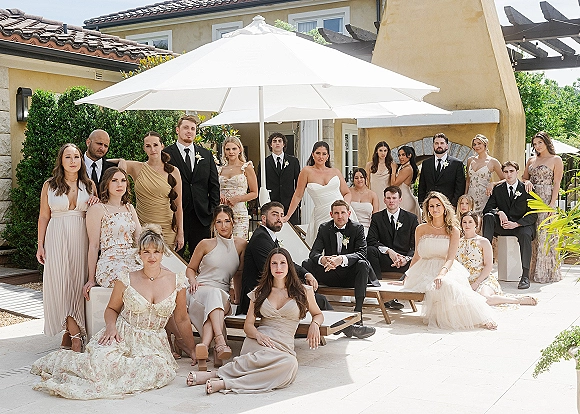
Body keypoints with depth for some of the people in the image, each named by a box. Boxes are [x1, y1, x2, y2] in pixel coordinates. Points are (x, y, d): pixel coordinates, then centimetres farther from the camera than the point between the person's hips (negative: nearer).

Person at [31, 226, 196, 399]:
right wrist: (111, 326, -10)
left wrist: (193, 350, 13)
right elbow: (111, 309, 11)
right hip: (122, 336, -2)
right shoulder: (126, 280, -2)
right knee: (101, 361, -35)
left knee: (158, 367, -33)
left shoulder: (176, 282, 0)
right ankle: (61, 360, 0)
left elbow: (182, 320, 10)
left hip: (153, 344, 2)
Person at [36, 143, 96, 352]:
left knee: (78, 283, -1)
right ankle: (76, 336, -1)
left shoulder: (89, 185, 9)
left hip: (81, 239, 2)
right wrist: (40, 245, 1)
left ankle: (68, 334, 8)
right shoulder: (50, 185, 4)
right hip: (57, 239, -1)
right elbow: (44, 217, 5)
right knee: (62, 284, -5)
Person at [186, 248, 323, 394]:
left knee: (290, 364, -39)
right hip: (258, 343, -1)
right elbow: (248, 325, 12)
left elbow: (318, 314, 25)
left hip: (284, 347, 1)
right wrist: (258, 335, -12)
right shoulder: (260, 292, 16)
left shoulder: (303, 291, 12)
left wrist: (314, 324, 0)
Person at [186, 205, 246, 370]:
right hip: (200, 290, -1)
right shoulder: (206, 244, 7)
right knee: (213, 294, -39)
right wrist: (193, 281, -3)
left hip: (223, 295, 1)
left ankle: (204, 344, -55)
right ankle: (220, 340, -58)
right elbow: (190, 268, 17)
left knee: (221, 300, -38)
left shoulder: (241, 244, 10)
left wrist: (237, 295, 6)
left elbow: (239, 273, 17)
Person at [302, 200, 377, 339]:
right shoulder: (324, 228, 5)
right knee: (306, 264, -20)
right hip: (330, 275, 2)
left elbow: (362, 253, -17)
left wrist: (342, 259, -36)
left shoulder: (357, 228, -1)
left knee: (363, 264, -33)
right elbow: (314, 252, -6)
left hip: (350, 275, -2)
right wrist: (322, 259, -32)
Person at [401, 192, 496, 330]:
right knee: (436, 288, -36)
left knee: (446, 283, -35)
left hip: (446, 269, 0)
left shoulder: (453, 231, 4)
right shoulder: (421, 229, 9)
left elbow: (450, 258, -8)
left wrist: (442, 273, -28)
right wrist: (408, 276, 7)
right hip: (425, 270, 0)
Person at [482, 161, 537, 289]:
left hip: (522, 225, -3)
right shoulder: (498, 189, 9)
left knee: (525, 234, -36)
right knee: (488, 216, -24)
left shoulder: (526, 189, -1)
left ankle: (525, 275, -37)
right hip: (503, 225, 3)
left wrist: (516, 224, -22)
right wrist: (499, 212, -18)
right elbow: (487, 208, 4)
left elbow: (533, 214, -7)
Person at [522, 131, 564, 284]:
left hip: (546, 198, -5)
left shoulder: (556, 160, 2)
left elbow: (557, 183, -4)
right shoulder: (531, 160, 16)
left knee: (545, 234, -6)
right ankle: (533, 271, 7)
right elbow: (524, 178, 20)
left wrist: (552, 203, -13)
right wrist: (527, 182, -4)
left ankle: (547, 271, 0)